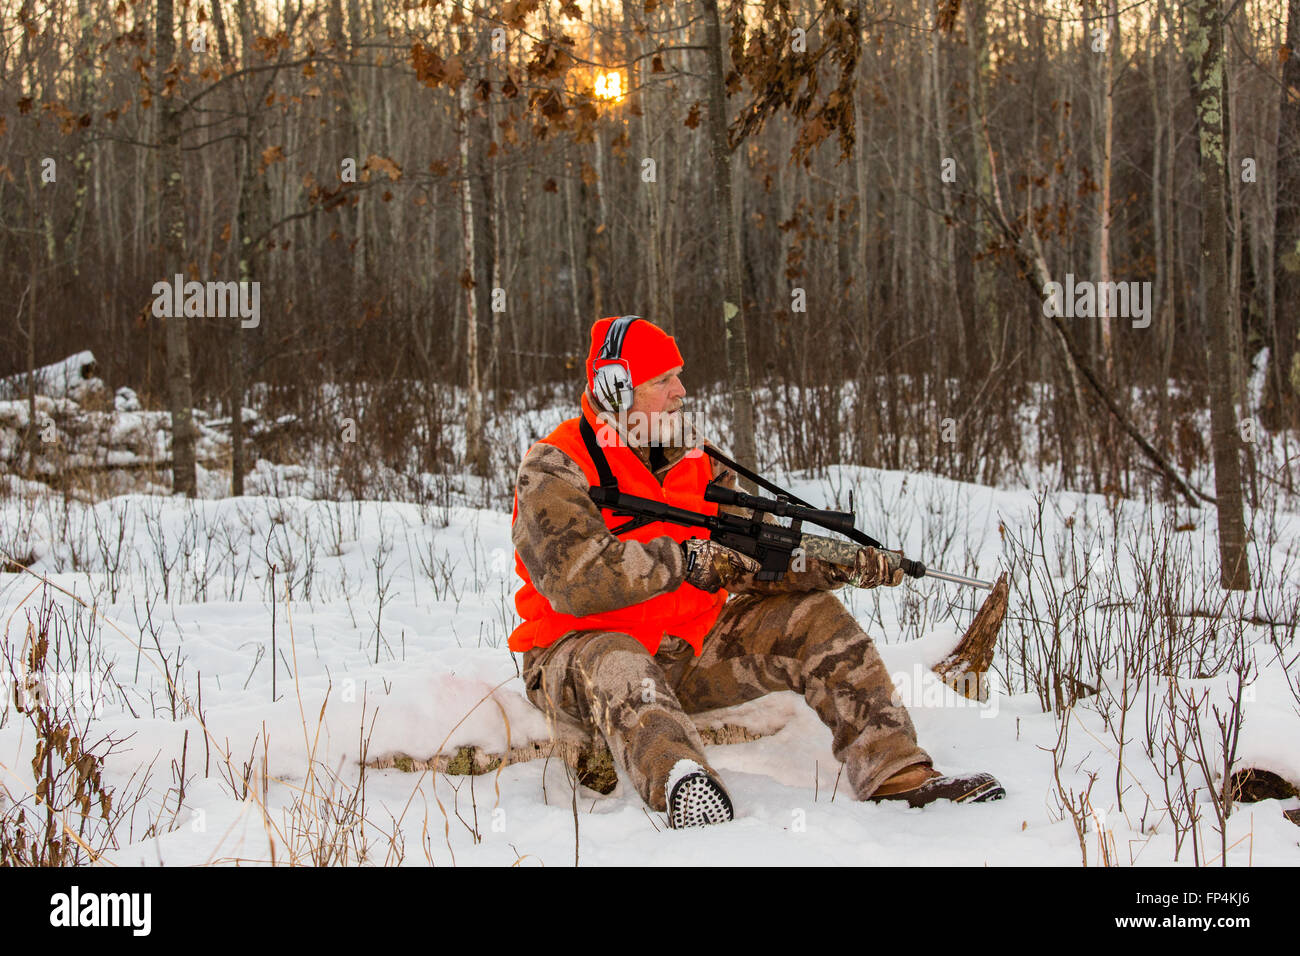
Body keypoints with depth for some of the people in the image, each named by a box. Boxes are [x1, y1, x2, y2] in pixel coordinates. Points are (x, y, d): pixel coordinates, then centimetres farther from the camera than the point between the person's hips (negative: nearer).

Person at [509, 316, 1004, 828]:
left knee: (812, 617, -5)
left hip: (690, 646, 7)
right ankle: (682, 787, -69)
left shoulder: (695, 461, 10)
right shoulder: (553, 468, -12)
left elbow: (747, 562, 1)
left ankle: (896, 776, -12)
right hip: (581, 647, -7)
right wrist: (683, 559, -27)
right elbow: (577, 580, -27)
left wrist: (840, 564, -16)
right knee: (618, 667, -41)